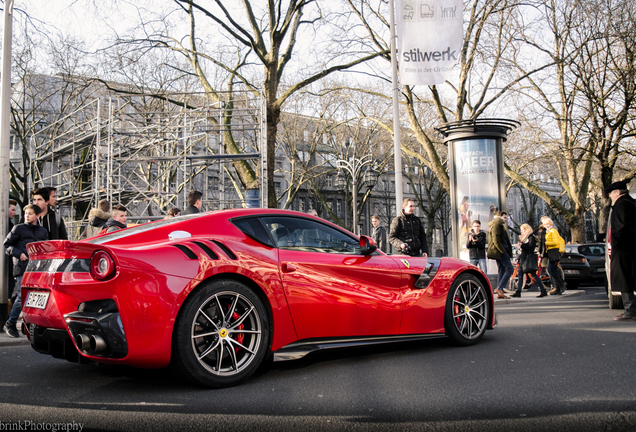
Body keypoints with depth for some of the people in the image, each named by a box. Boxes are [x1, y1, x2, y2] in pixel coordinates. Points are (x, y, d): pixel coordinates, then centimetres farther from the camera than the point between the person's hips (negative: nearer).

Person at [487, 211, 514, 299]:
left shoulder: (501, 226, 24)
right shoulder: (496, 226, -9)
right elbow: (496, 240, -18)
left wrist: (507, 251, 15)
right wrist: (502, 251, -19)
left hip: (501, 251, 10)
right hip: (499, 251, -10)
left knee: (502, 271, 7)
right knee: (510, 269, -13)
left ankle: (500, 293, 8)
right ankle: (499, 288, -15)